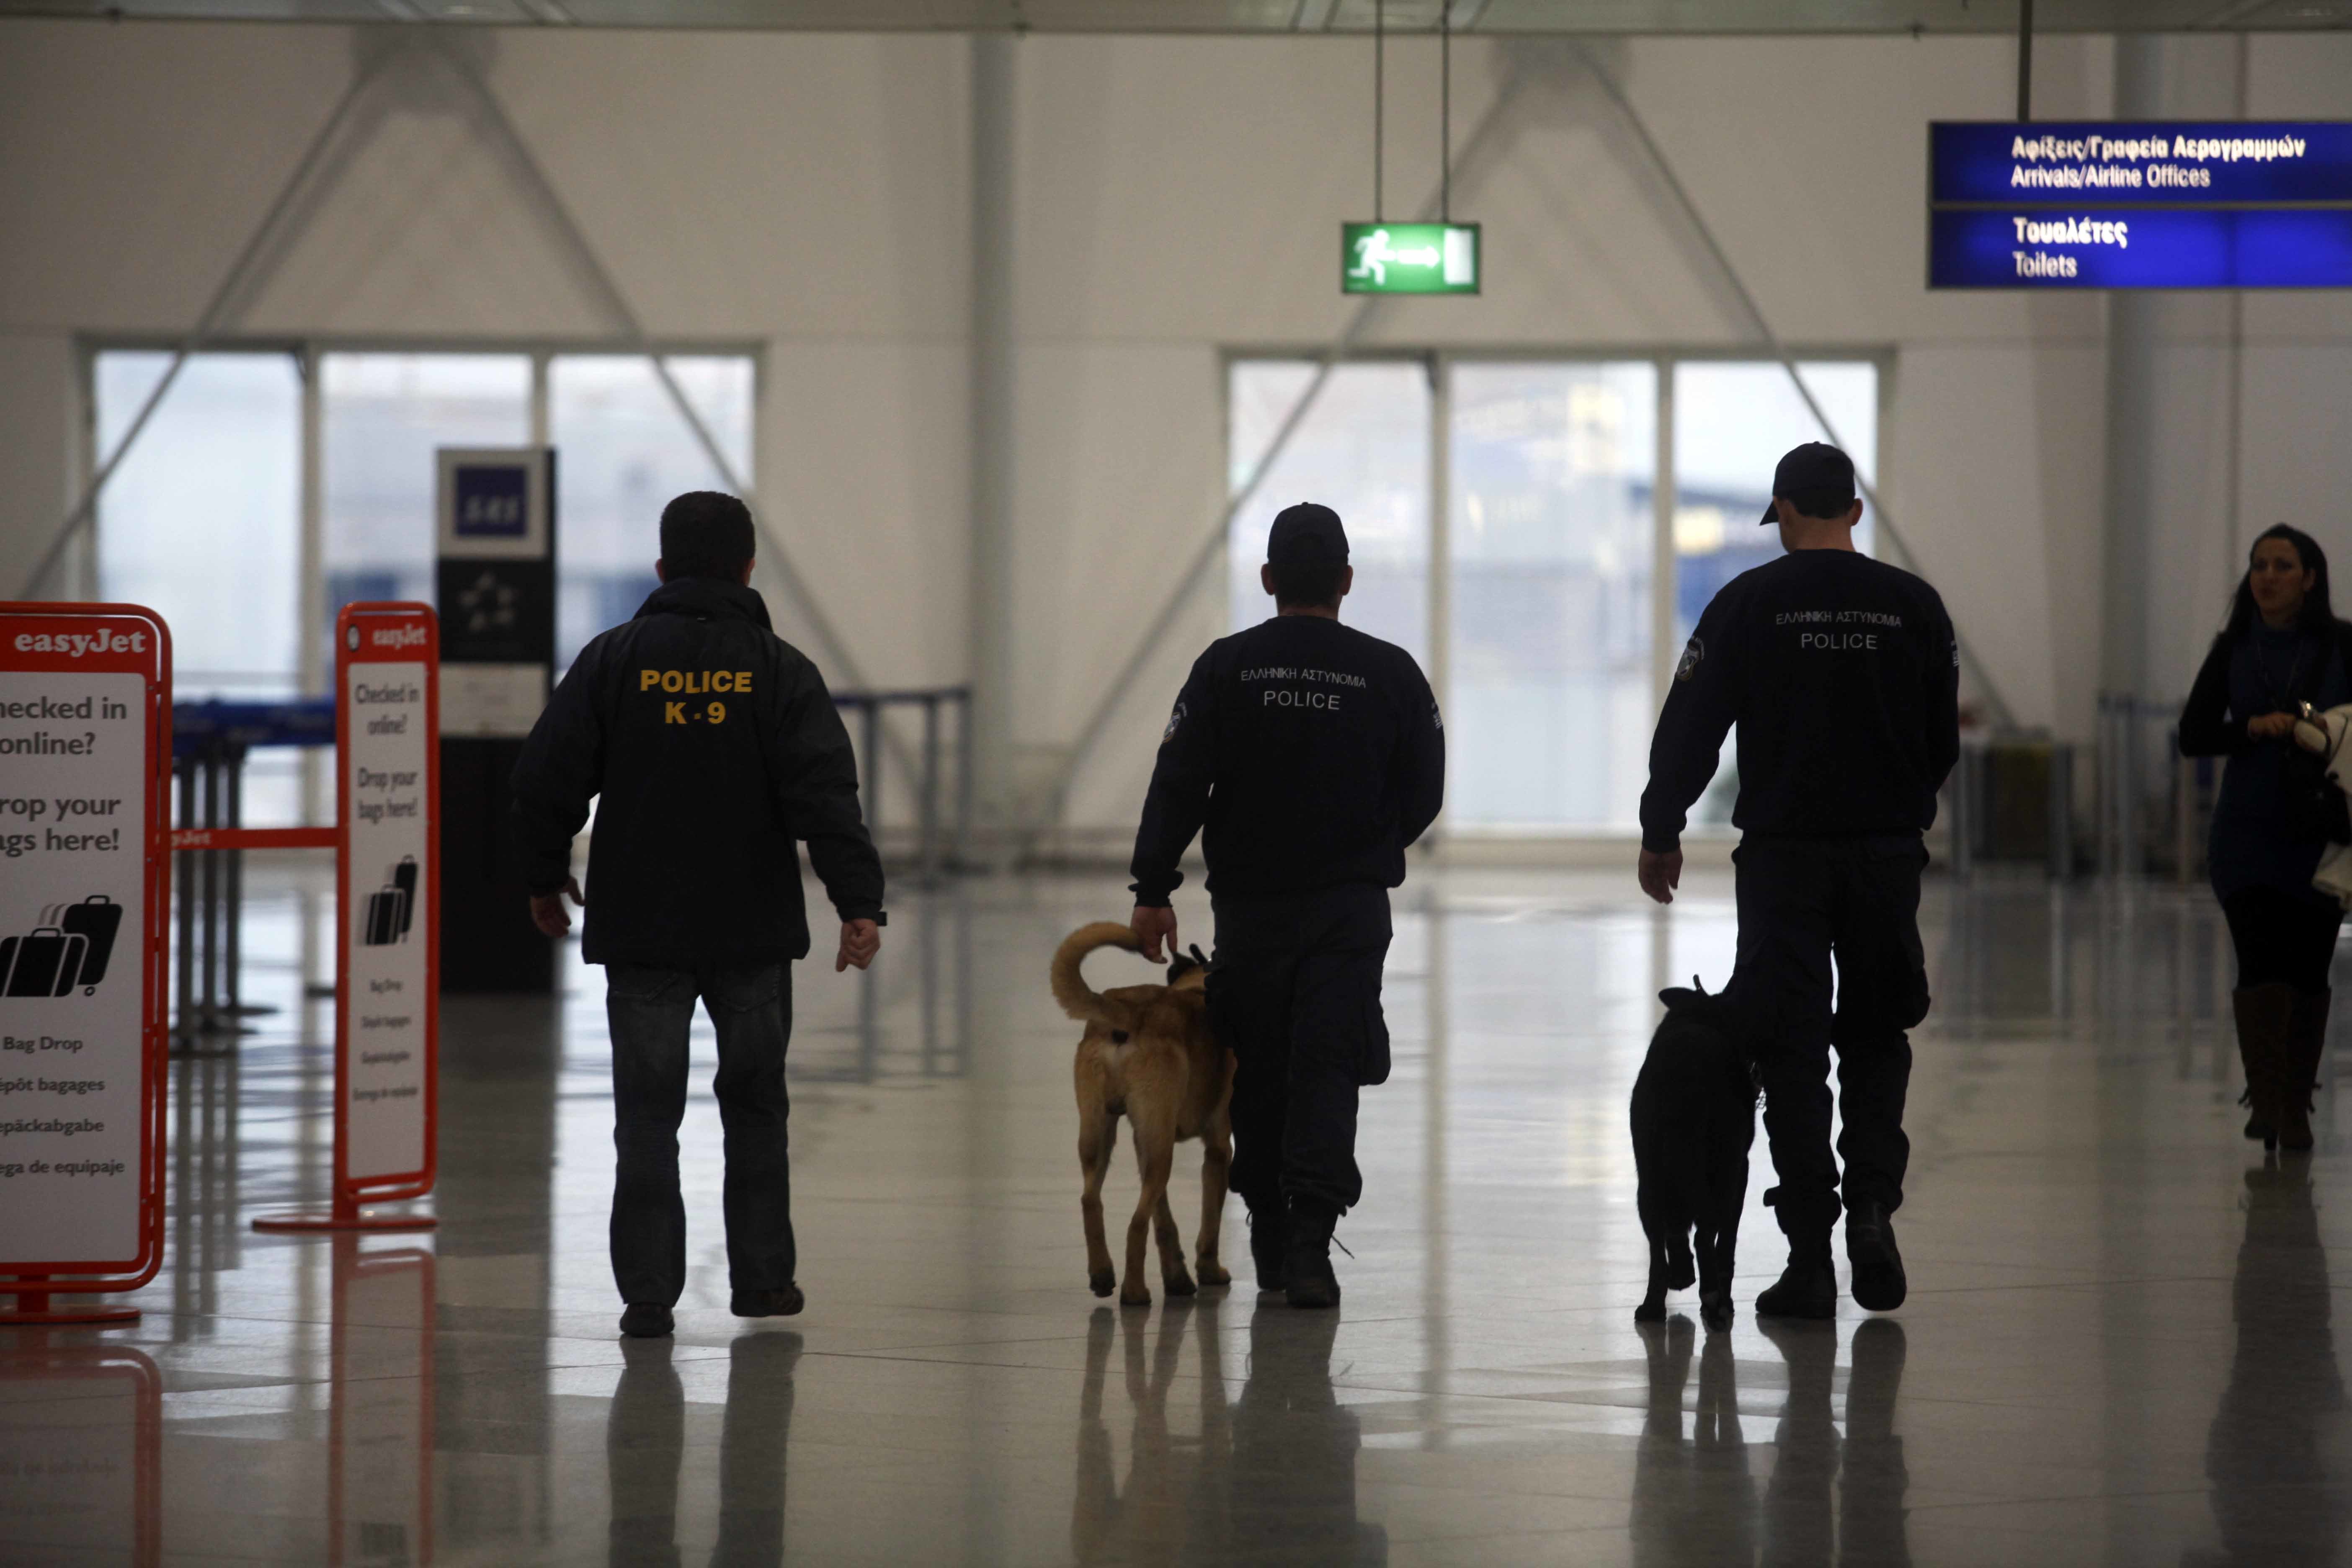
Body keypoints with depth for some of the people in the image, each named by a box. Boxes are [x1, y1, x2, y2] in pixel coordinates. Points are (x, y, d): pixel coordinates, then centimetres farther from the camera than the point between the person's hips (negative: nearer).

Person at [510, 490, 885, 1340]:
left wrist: (545, 878, 15)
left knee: (647, 1112, 2)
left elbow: (547, 777, 0)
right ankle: (763, 1277, 17)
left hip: (640, 929, 0)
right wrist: (859, 903, -13)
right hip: (753, 930, 0)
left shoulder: (613, 661, -1)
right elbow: (825, 794, -11)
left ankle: (648, 1292, -3)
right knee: (755, 1104, 15)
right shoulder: (779, 670, -3)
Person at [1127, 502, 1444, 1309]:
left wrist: (1153, 889, -3)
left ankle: (1272, 1238, 21)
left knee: (1259, 1070, 12)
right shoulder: (1390, 673, -2)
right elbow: (1424, 795, 4)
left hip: (1249, 905, 1)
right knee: (1328, 1070, -3)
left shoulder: (1227, 667, -4)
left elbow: (1178, 785, -7)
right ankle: (1310, 1235, -20)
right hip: (1352, 908, -1)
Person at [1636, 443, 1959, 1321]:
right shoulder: (1914, 606, 2)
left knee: (1793, 1053, 3)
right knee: (1877, 1041, 16)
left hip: (1784, 856, -2)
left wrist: (1661, 833, 10)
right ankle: (1873, 1208, -3)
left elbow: (1688, 729, -3)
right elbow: (1943, 740, 10)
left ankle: (1809, 1261, 0)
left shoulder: (1750, 603, -5)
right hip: (1888, 854, 2)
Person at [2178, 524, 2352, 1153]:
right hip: (2249, 835, 0)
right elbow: (2193, 735, 5)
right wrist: (2253, 728, -12)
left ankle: (2296, 1104, 12)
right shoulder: (2234, 650, 7)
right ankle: (2265, 1097, -15)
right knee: (2260, 960, -12)